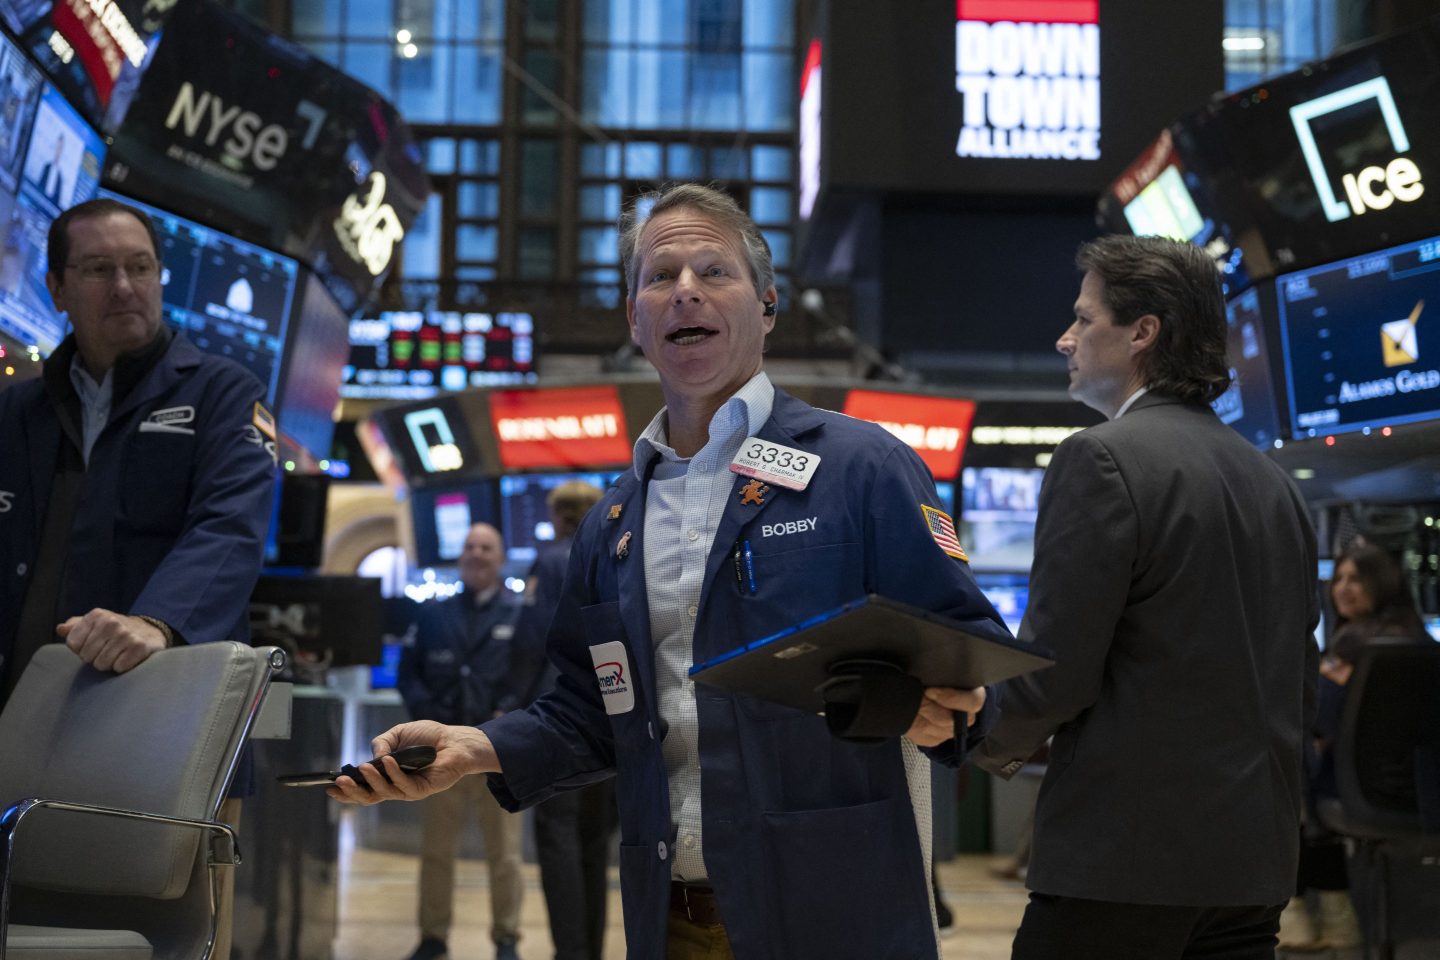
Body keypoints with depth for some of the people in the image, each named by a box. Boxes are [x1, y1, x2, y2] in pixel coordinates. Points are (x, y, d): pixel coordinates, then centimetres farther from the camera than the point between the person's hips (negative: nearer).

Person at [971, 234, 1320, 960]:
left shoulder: (1102, 459, -11)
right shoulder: (1274, 483, 12)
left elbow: (1053, 673, -15)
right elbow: (1299, 691, 16)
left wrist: (996, 741, 4)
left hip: (1124, 853, -7)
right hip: (1255, 859, 8)